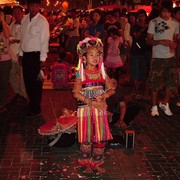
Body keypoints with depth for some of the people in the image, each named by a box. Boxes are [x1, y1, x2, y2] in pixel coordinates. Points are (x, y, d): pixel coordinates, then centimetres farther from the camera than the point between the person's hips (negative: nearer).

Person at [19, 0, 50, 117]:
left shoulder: (42, 21, -11)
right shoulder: (24, 19, 8)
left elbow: (44, 40, -13)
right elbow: (23, 37, 13)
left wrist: (43, 59, -15)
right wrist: (21, 53, 12)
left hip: (36, 55, -6)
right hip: (26, 54, 6)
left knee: (36, 82, 2)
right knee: (27, 81, 13)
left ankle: (36, 109, 15)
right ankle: (32, 103, 32)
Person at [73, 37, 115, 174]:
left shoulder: (102, 72, 4)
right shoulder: (81, 73, -5)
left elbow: (111, 89, 8)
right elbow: (77, 93, -13)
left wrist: (104, 96, -13)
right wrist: (92, 102, -19)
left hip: (100, 108, 3)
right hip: (85, 108, -3)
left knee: (101, 138, 4)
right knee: (86, 138, 4)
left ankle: (97, 163, 22)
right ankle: (87, 163, 22)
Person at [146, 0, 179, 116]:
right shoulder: (154, 22, -4)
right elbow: (149, 41, -3)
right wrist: (161, 42, -19)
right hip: (158, 57, -3)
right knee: (155, 83, 4)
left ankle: (165, 103, 27)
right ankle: (154, 106, 18)